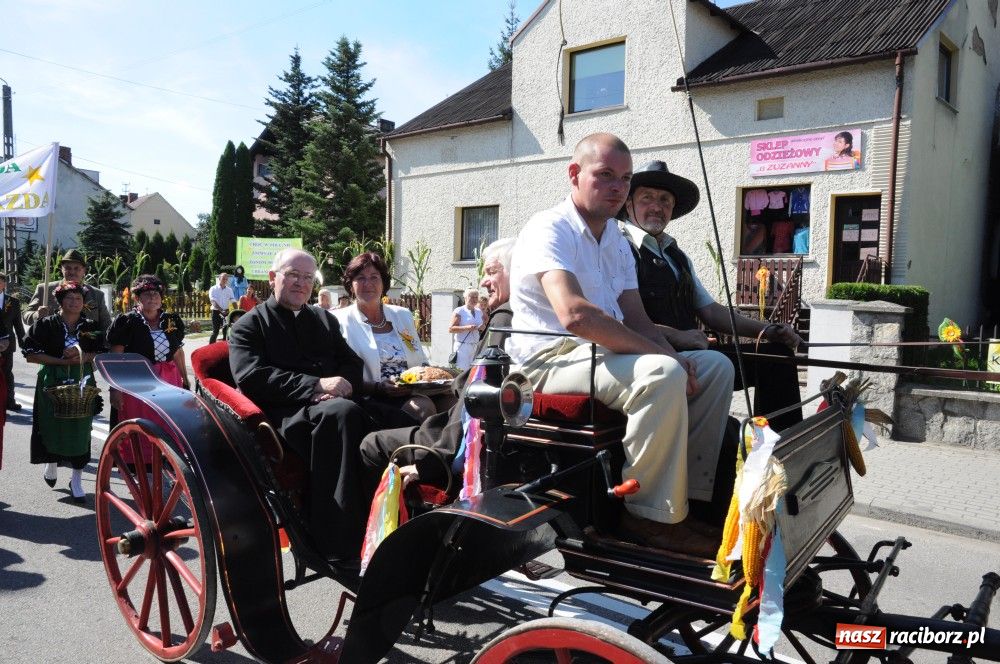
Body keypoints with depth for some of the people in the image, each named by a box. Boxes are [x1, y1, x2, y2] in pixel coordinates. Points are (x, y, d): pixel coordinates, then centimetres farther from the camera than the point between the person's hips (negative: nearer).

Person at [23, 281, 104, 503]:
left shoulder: (92, 327, 7)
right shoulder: (46, 324, 0)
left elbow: (103, 353, 9)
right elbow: (30, 354, -5)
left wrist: (83, 356, -11)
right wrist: (61, 360, -15)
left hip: (82, 381, 1)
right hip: (52, 382, -1)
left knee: (79, 428, -1)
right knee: (52, 425, 3)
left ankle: (76, 480, 8)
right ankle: (51, 463, 34)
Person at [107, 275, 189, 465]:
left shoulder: (173, 321, 11)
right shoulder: (126, 322, -2)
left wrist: (185, 382, 16)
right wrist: (115, 388, -10)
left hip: (168, 382, 4)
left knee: (167, 428, 4)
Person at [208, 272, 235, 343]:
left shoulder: (229, 290, 8)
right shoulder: (213, 289, -3)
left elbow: (233, 301, 0)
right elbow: (213, 301, -14)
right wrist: (221, 310, -28)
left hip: (226, 312, 4)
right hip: (216, 312, -3)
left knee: (226, 331, 5)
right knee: (215, 332, -7)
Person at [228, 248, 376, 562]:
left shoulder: (325, 319, 28)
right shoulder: (249, 325, 13)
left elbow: (353, 364, 20)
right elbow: (252, 377, -4)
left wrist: (343, 383, -6)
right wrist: (316, 386, -14)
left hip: (334, 406, 5)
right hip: (285, 413, -4)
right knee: (343, 412, -37)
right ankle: (340, 542, -36)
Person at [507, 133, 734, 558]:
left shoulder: (617, 240, 18)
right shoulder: (550, 230, -11)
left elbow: (635, 318, 13)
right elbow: (574, 315, -28)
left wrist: (672, 356, -8)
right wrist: (659, 353, -24)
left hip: (604, 353, 9)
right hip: (554, 358, -9)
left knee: (716, 366, 2)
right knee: (663, 375, -32)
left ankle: (689, 494, -1)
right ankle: (649, 515, -20)